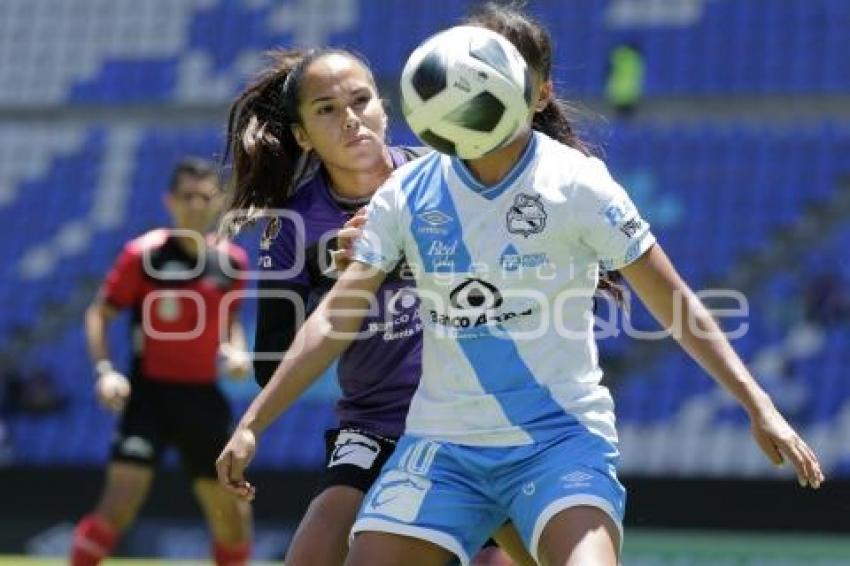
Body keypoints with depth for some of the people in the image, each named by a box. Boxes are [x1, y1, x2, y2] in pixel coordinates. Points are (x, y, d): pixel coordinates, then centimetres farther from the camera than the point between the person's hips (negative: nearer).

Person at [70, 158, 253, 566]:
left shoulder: (232, 261, 4)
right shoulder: (144, 254, -9)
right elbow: (98, 314, -4)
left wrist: (236, 350, -1)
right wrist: (104, 370, -18)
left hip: (203, 399, 5)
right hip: (150, 393, -5)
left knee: (232, 514, 10)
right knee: (119, 505, -18)